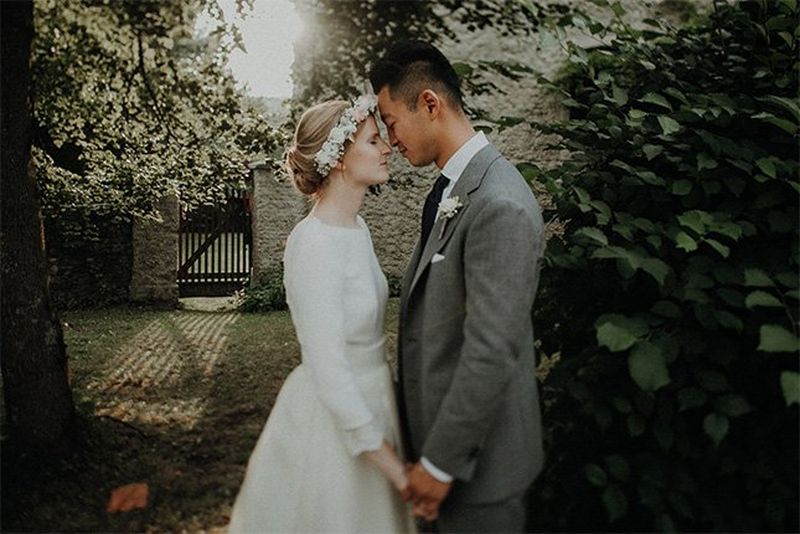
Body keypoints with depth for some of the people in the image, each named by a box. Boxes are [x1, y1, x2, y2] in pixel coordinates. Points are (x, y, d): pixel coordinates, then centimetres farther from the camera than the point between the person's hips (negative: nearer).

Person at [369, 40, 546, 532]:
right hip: (444, 420, 8)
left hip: (478, 454, -8)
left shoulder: (501, 206, -25)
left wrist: (440, 462, -17)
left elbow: (491, 353, -26)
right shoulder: (451, 188, 6)